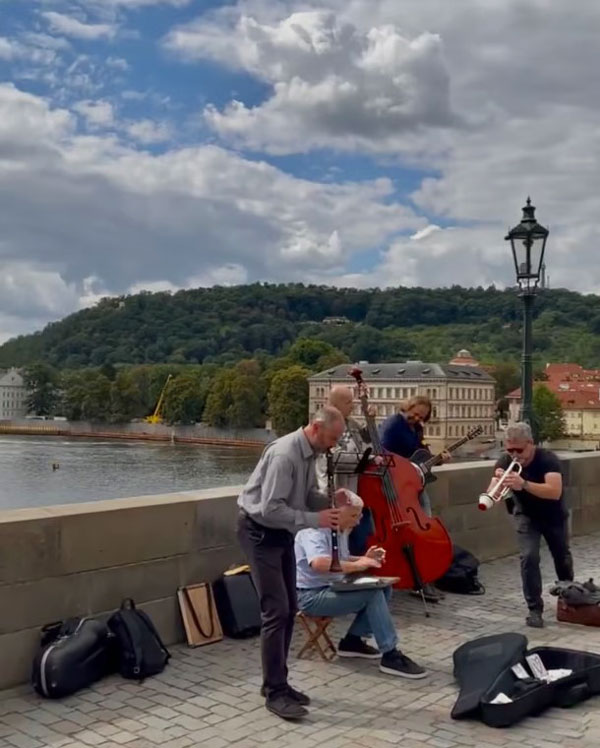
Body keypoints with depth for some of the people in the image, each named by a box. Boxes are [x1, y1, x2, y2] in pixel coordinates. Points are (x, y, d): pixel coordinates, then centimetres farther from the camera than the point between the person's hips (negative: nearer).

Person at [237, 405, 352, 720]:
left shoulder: (309, 452, 1)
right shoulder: (284, 454, -28)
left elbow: (308, 495, 10)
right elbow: (270, 509, -31)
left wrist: (331, 502, -10)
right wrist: (315, 519, -28)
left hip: (281, 532, 10)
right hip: (260, 531, -9)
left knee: (289, 610, 12)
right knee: (276, 611, -9)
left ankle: (276, 682, 24)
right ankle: (275, 692, 2)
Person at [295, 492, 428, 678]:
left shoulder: (341, 531, 10)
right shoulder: (315, 531, -20)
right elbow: (319, 563, -38)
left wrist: (364, 559, 2)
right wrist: (357, 565, -31)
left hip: (332, 588, 10)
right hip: (311, 596, -10)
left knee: (383, 589, -2)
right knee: (373, 594, -24)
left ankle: (352, 640, 5)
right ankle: (390, 656, -17)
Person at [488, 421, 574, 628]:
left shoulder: (548, 459, -32)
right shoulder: (505, 462, -23)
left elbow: (555, 492, -46)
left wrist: (524, 484, -59)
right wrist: (498, 482, -54)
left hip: (554, 516, -1)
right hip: (526, 516, 1)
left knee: (562, 556, 19)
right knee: (529, 557, -18)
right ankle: (534, 609, -7)